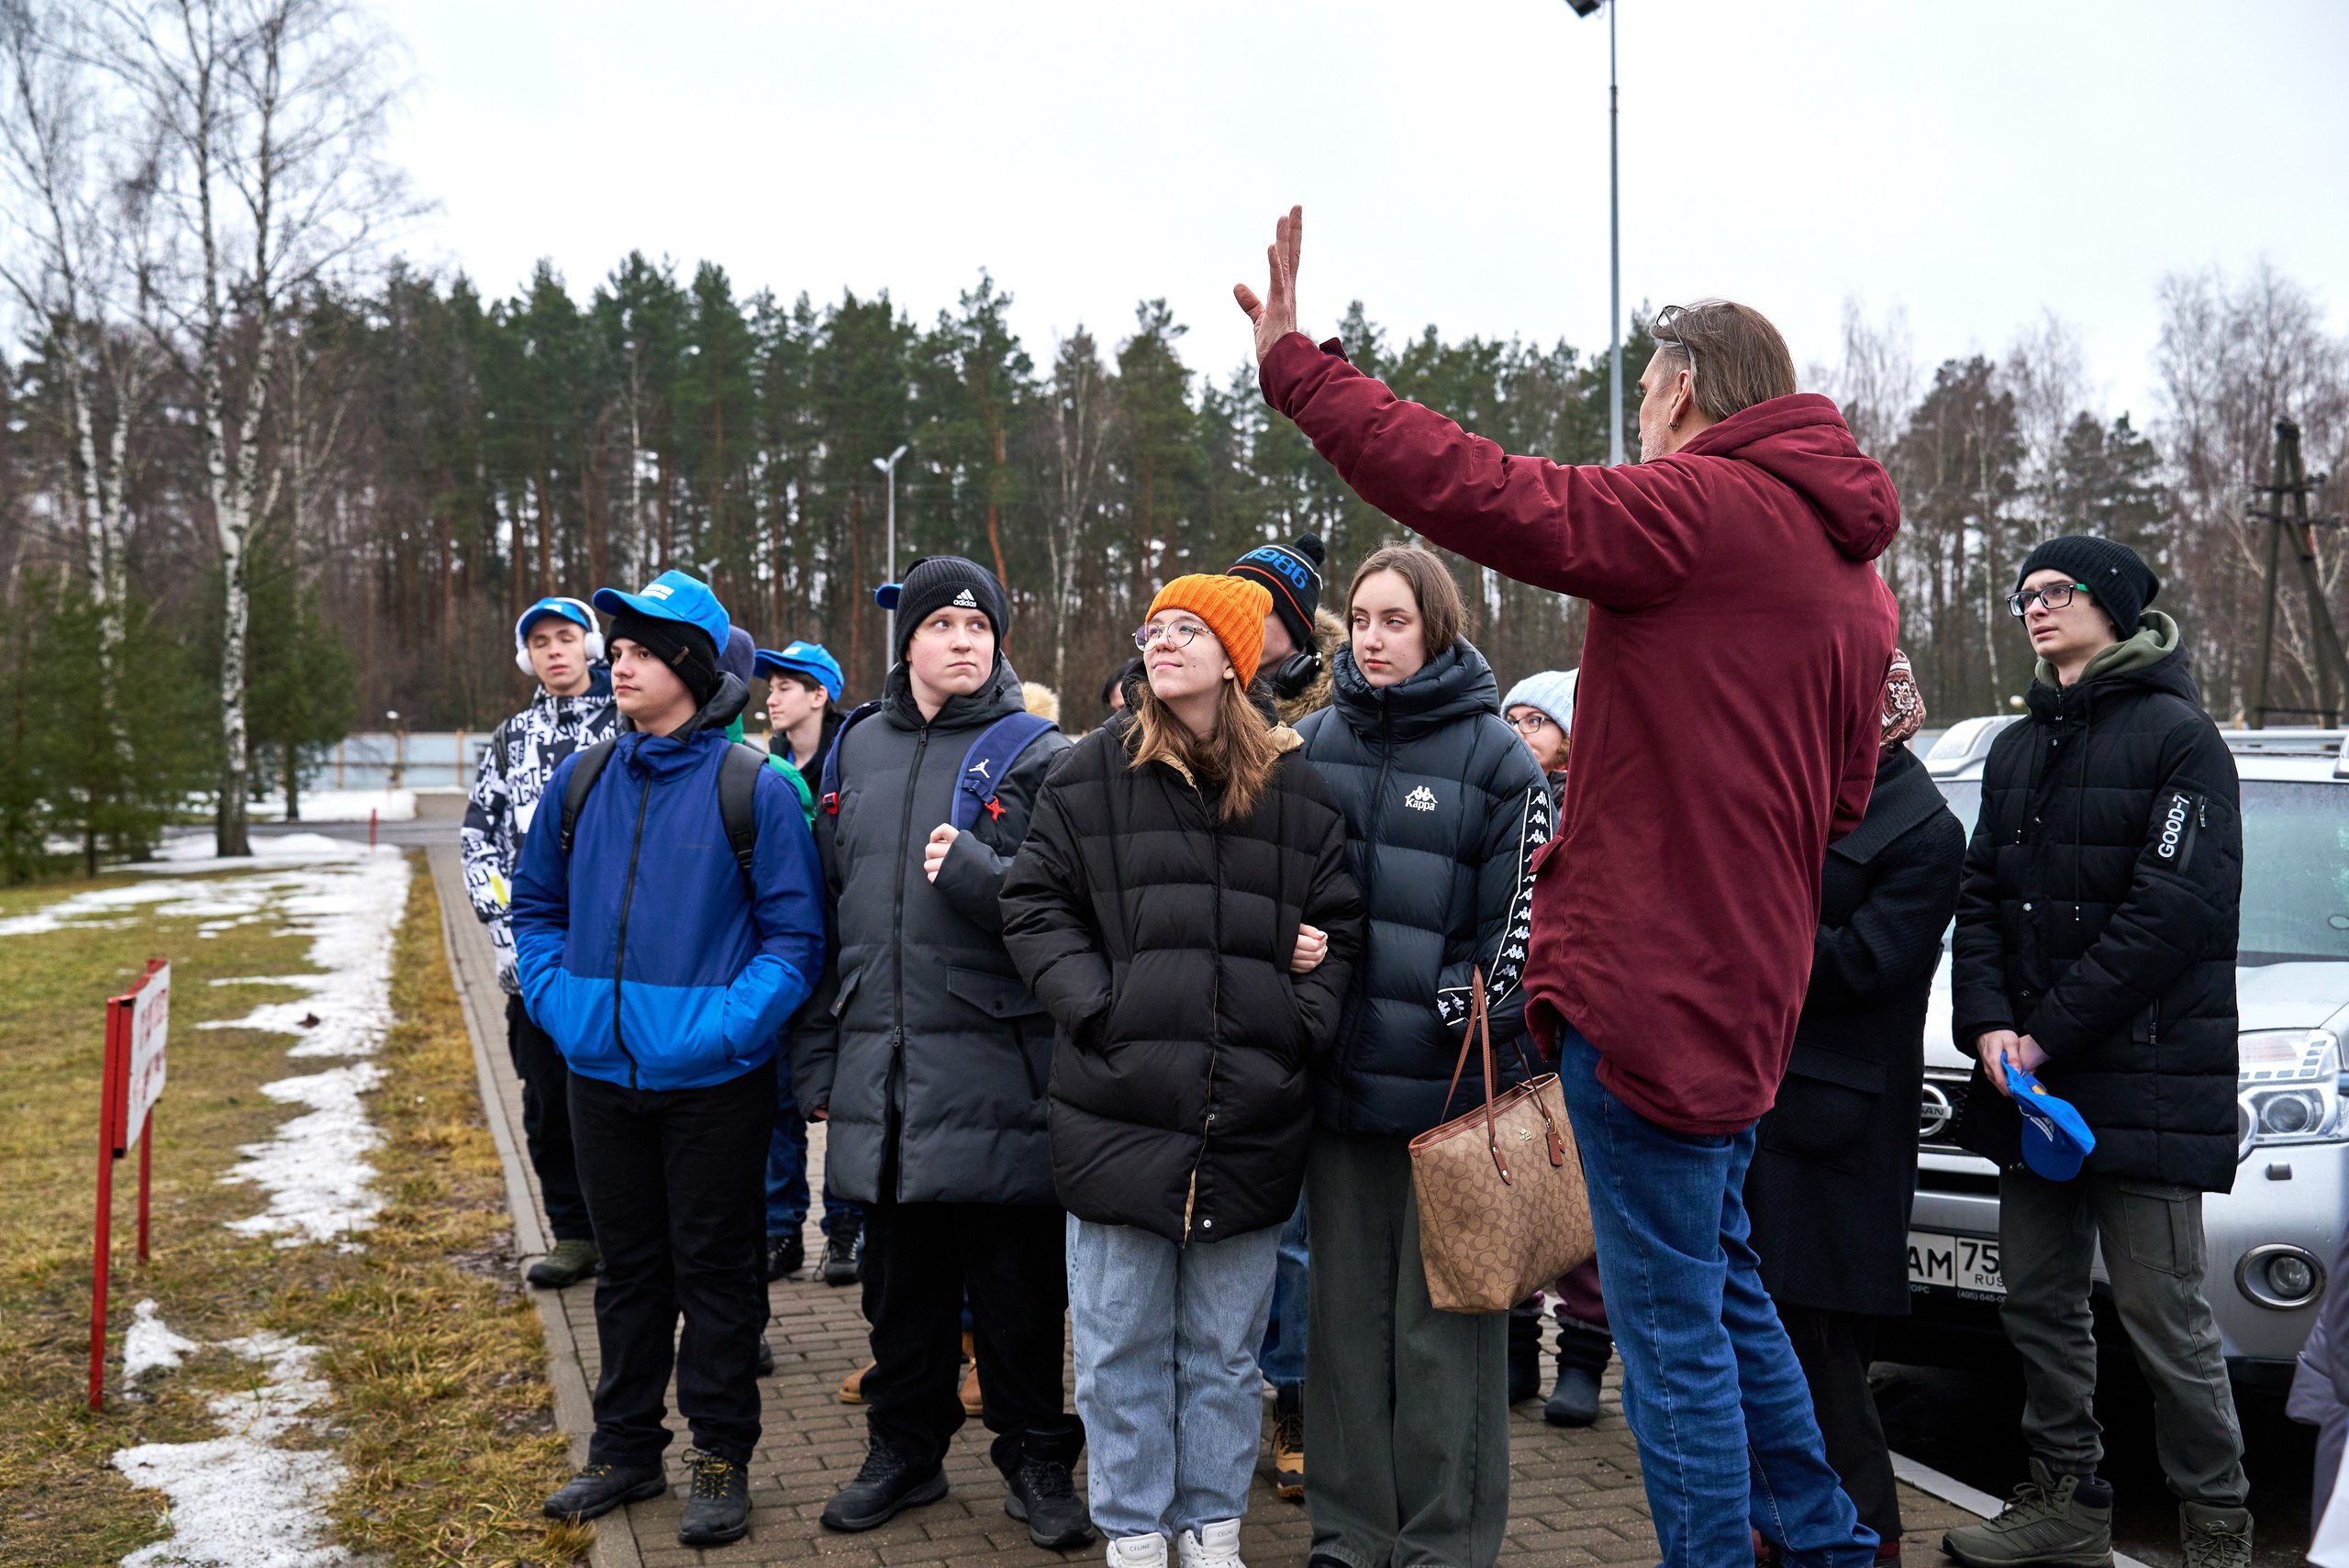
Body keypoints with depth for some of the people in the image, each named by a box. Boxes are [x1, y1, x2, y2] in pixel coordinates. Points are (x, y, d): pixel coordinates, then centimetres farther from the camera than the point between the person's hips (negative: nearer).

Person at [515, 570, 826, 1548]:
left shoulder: (752, 788, -9)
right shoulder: (580, 783, 5)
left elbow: (794, 935, -8)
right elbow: (536, 906, 17)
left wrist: (728, 1024, -17)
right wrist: (557, 1003, 3)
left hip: (712, 1082, -5)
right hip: (601, 1073, 5)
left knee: (715, 1269, 6)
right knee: (628, 1266, 17)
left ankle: (721, 1457, 20)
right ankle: (624, 1448, 31)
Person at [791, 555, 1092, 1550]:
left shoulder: (1040, 756, -2)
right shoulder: (859, 750, 13)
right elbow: (826, 905, 15)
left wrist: (975, 872, -24)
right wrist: (817, 1055, 14)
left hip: (995, 1070, -4)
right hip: (879, 1066, 5)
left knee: (1016, 1279, 4)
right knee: (898, 1274, 15)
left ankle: (1036, 1459, 20)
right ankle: (904, 1450, 31)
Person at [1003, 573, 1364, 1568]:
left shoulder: (1295, 788, 7)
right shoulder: (1093, 774, 3)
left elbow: (1338, 925, 11)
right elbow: (1035, 903, 3)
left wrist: (1303, 1022, -4)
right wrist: (1097, 1006, -10)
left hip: (1253, 1111, 1)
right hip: (1121, 1109, -1)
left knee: (1227, 1348, 13)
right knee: (1121, 1345, 7)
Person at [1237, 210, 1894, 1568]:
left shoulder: (1701, 505, -13)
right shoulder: (1854, 576, 15)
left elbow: (1481, 494, -22)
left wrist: (1297, 366, -15)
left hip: (1649, 983, -10)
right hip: (1745, 985, 10)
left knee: (1674, 1327, 1)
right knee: (1724, 1287, 25)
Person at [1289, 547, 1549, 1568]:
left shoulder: (1495, 756, 0)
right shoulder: (1316, 742, 12)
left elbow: (1518, 912, -1)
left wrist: (1464, 1016, -9)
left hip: (1449, 1079, -4)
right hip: (1338, 1067, 4)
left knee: (1443, 1317, 1)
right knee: (1347, 1309, 11)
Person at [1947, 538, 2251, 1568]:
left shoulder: (2178, 737, -4)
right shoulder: (2016, 751, 17)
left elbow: (2173, 912, -13)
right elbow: (1981, 897, 12)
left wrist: (2051, 1033, -15)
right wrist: (1988, 1023, -5)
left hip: (2145, 1076, -6)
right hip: (2031, 1079, 7)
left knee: (2161, 1310, -3)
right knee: (2037, 1299, 10)